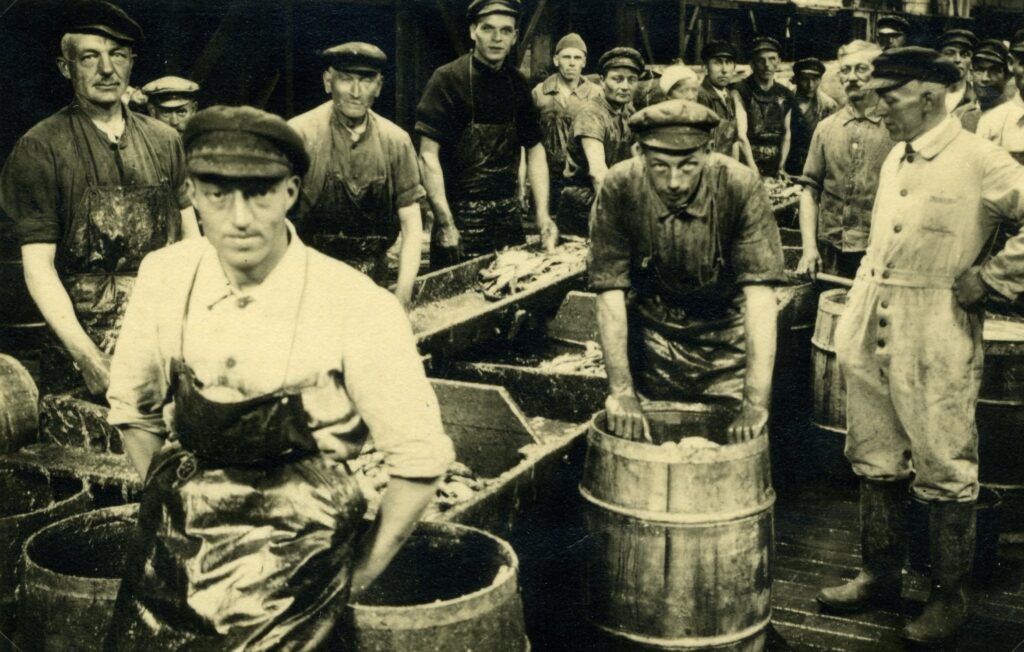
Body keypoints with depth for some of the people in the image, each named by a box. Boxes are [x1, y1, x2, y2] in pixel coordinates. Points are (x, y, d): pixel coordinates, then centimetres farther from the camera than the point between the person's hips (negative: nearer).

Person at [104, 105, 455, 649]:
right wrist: (175, 509, 10)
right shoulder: (164, 277, -5)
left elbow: (419, 458, -10)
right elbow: (133, 410, 11)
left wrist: (360, 575, -2)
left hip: (294, 561, -3)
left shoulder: (358, 308, -18)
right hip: (175, 552, 3)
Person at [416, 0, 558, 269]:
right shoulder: (448, 78, -9)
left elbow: (535, 149, 12)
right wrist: (445, 224, -21)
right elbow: (428, 155, -13)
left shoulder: (517, 83, 7)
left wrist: (543, 215, 1)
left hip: (509, 215, 5)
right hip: (461, 215, -5)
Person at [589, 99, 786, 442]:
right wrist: (621, 390, -24)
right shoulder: (619, 188, -21)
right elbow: (611, 292, -19)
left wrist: (756, 403, -34)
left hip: (726, 336, 0)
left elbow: (759, 294, -29)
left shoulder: (740, 186, -25)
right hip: (652, 334, 1)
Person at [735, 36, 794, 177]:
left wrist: (781, 168, 3)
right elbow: (741, 135, -15)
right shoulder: (740, 92, -7)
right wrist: (753, 171, -22)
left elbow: (786, 134, 14)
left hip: (774, 169, 4)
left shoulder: (786, 95, 9)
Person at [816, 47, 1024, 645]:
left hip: (937, 336, -7)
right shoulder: (897, 158, 11)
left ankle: (950, 596, 17)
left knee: (945, 472, 4)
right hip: (872, 327, 7)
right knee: (877, 460, 15)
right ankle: (881, 575, 29)